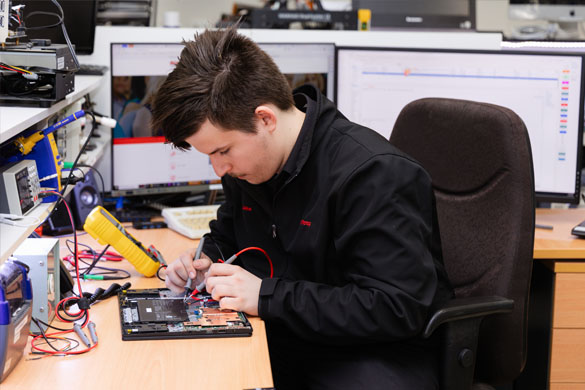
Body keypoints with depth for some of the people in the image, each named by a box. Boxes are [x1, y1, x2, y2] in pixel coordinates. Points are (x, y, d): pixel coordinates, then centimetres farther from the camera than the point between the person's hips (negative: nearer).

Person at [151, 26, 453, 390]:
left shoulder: (376, 175, -23)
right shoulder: (245, 159, 4)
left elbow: (396, 310, -26)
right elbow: (228, 233, 26)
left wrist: (268, 296, -26)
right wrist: (207, 264, 1)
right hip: (283, 338, 7)